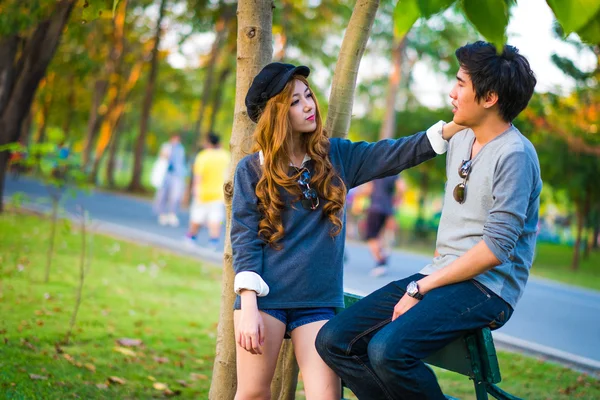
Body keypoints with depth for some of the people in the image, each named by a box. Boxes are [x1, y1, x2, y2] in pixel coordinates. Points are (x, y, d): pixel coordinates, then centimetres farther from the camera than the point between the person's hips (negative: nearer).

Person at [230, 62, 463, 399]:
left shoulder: (336, 157, 10)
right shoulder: (252, 169, 1)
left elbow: (397, 154, 4)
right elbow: (244, 238, -4)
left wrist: (455, 126, -8)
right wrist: (248, 307, -13)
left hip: (318, 301, 3)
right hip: (265, 297, -2)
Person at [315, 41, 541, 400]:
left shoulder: (514, 154, -12)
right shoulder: (460, 141, 15)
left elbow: (496, 248, -17)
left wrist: (421, 289, -15)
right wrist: (423, 282, 9)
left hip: (485, 287, -8)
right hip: (441, 276, 9)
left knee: (388, 350, -31)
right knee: (334, 340, -6)